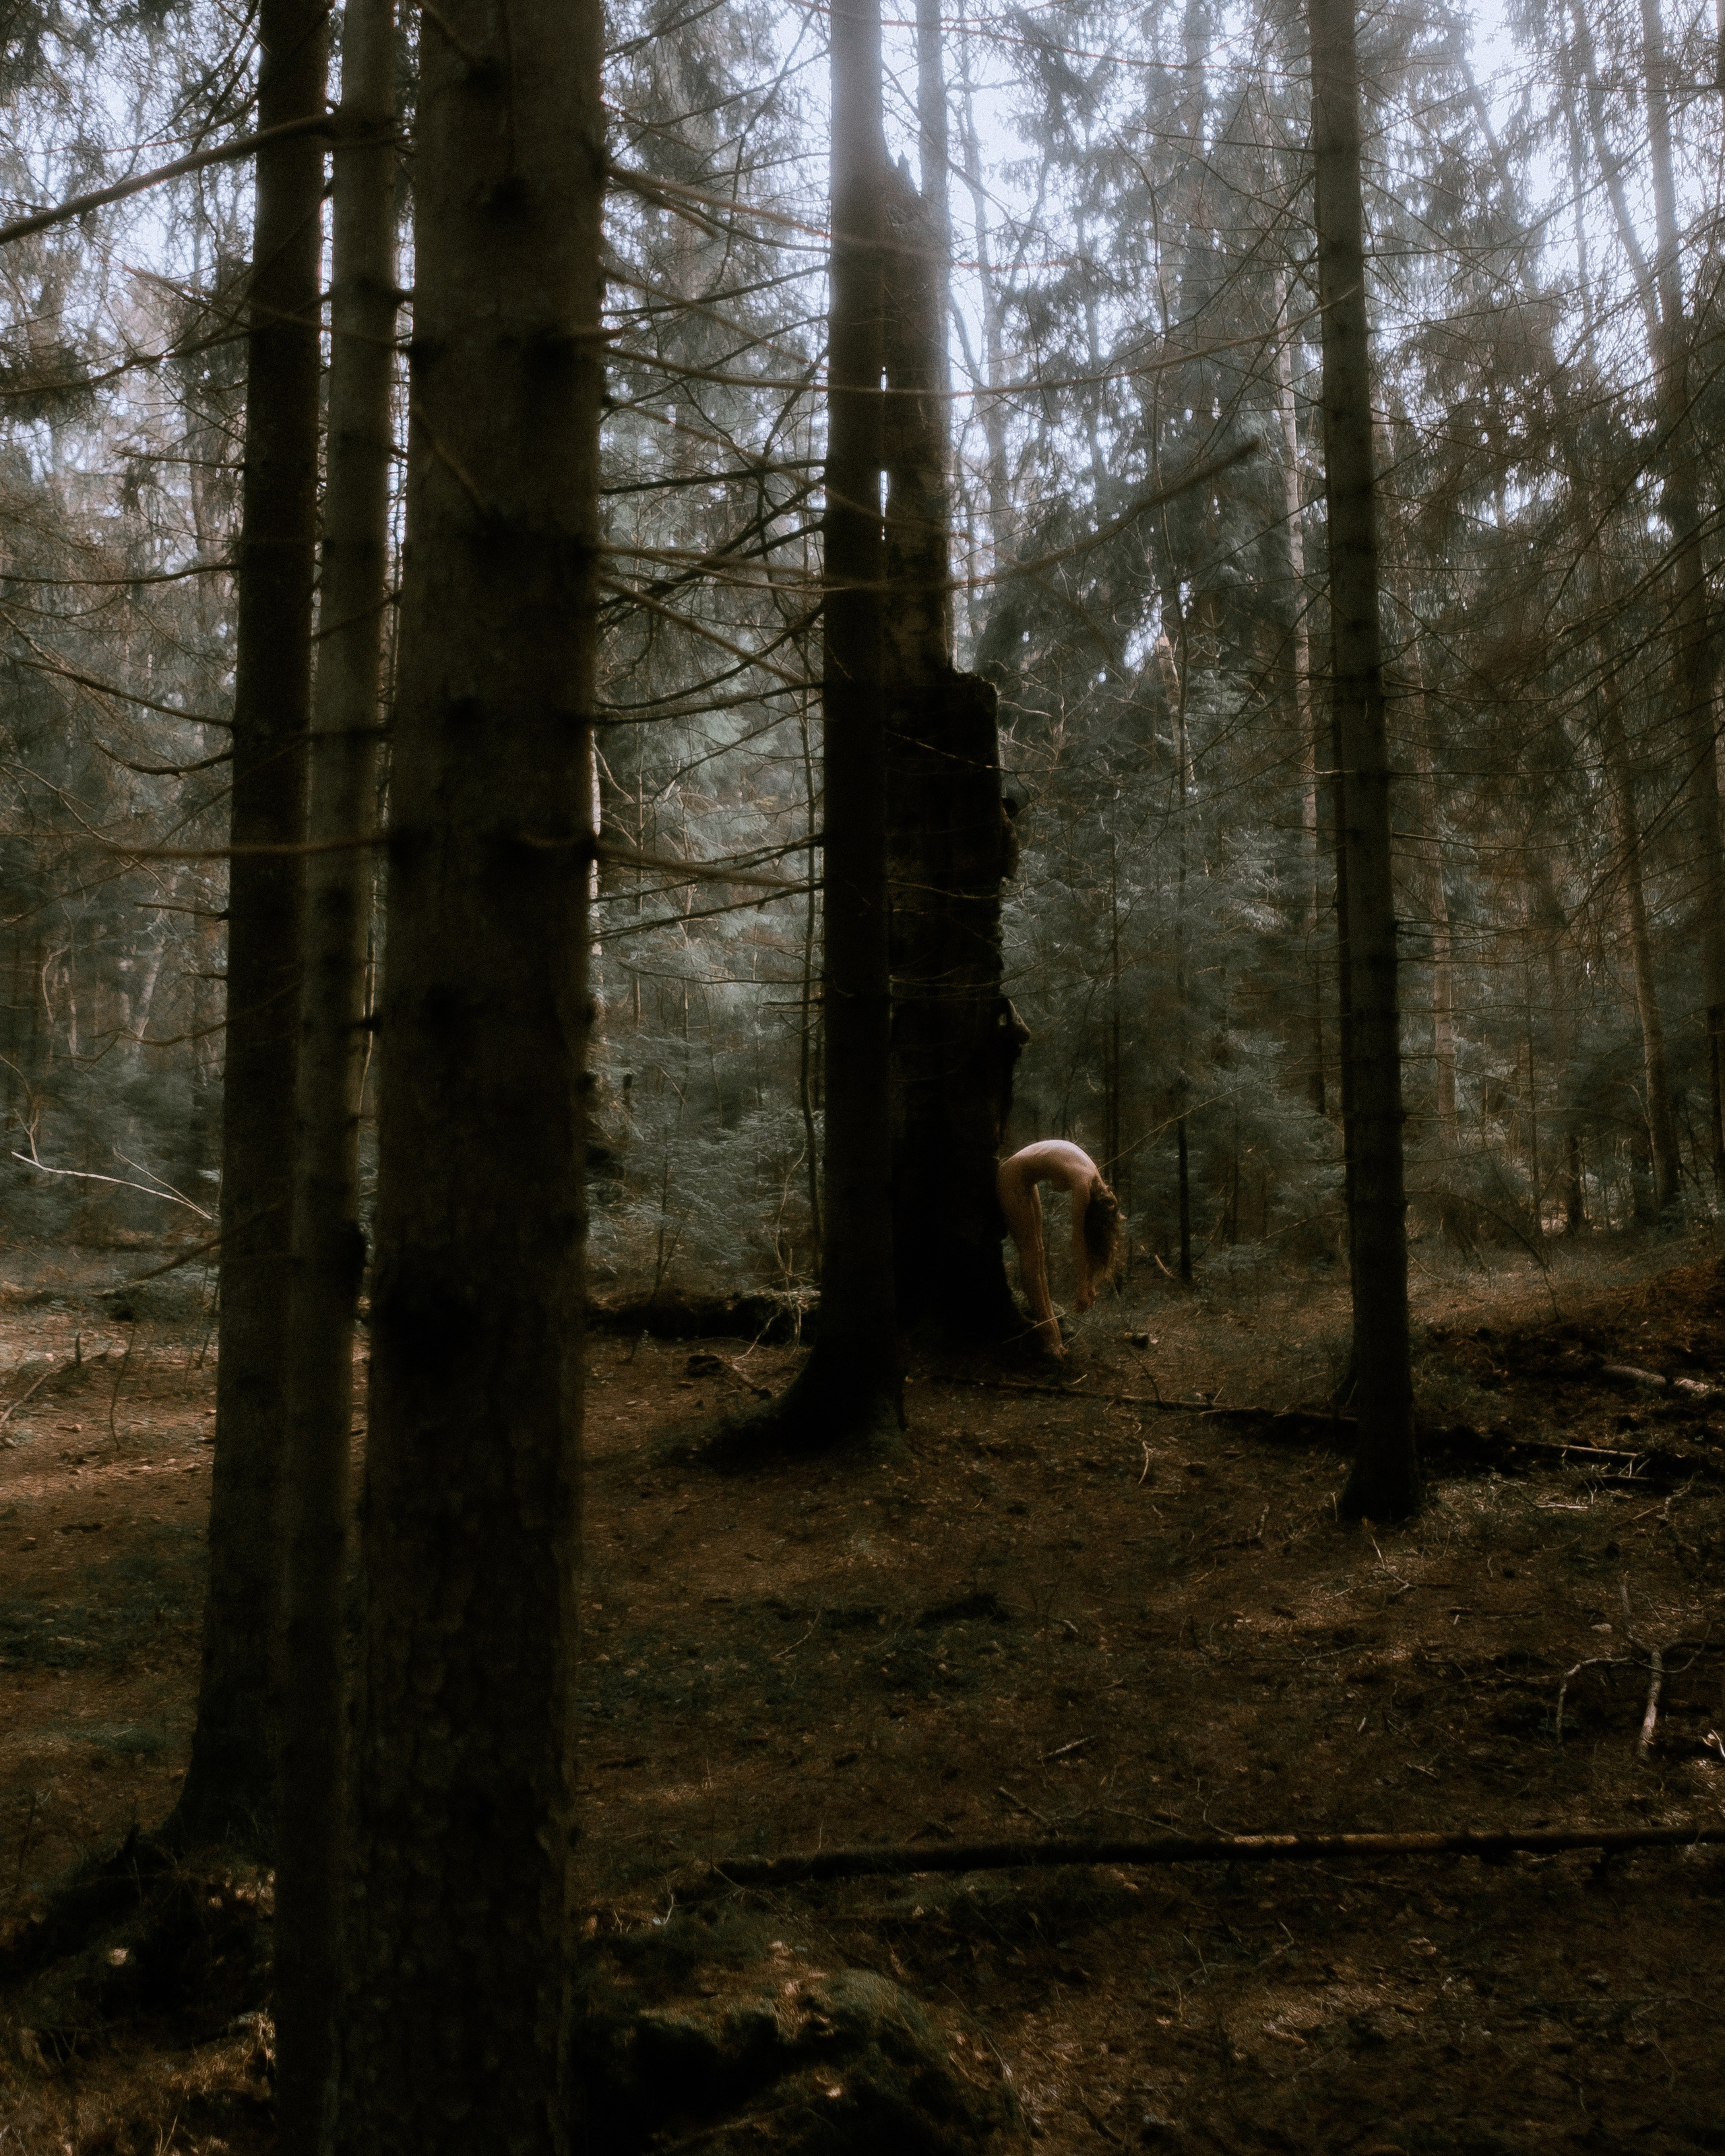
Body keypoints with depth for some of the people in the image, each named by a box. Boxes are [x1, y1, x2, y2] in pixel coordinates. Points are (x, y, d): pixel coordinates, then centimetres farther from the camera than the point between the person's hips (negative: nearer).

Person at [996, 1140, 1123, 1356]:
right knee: (1031, 1254, -7)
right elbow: (1078, 1240, -23)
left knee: (1037, 1254, 10)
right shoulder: (1084, 1186, -25)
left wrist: (1089, 1284, 9)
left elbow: (1086, 1241, 7)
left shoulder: (1095, 1181, 1)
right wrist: (1084, 1289, -18)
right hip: (1012, 1179, -10)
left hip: (1024, 1181, 10)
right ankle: (1047, 1338, -5)